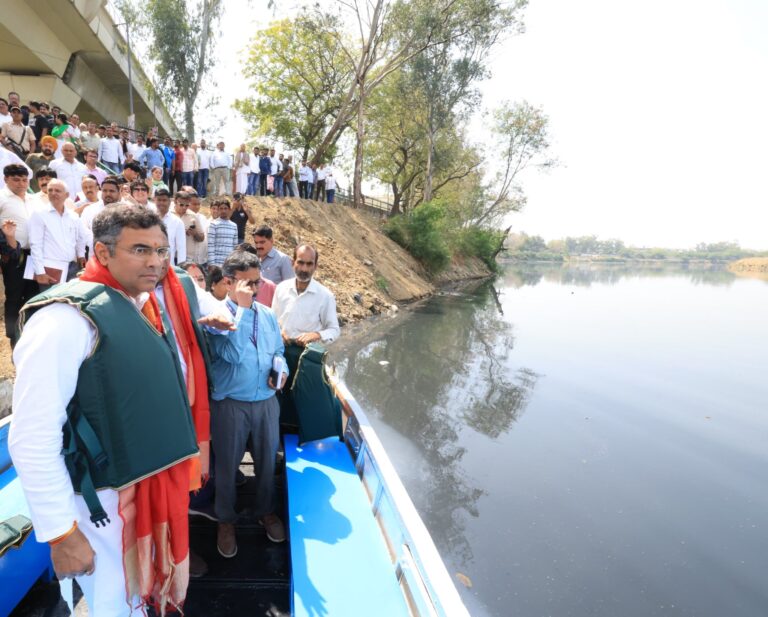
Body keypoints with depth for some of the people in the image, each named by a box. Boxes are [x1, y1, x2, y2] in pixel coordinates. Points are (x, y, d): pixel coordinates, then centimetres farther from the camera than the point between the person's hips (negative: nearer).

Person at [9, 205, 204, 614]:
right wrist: (60, 533, -18)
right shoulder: (67, 318, -21)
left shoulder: (147, 309, 3)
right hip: (105, 501, -7)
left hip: (152, 486, 7)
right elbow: (32, 439, -22)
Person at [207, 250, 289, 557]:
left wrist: (281, 370, -7)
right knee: (227, 465, 14)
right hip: (230, 404, -4)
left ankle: (266, 511, 42)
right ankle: (226, 521, 37)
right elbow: (233, 354, -26)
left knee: (267, 461, 19)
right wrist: (242, 308, -24)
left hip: (266, 401, 4)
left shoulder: (267, 314, 4)